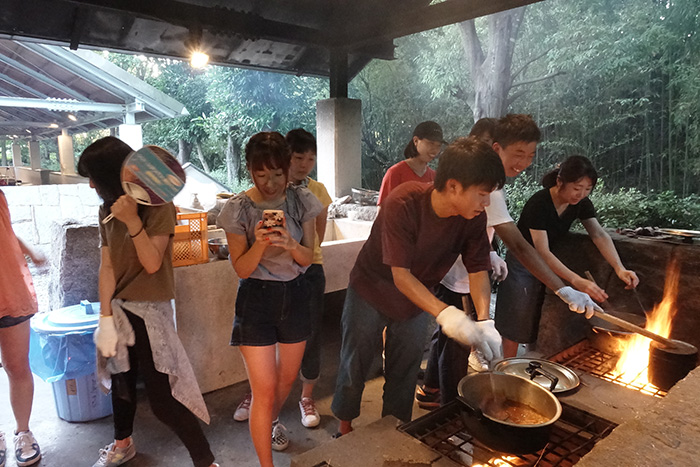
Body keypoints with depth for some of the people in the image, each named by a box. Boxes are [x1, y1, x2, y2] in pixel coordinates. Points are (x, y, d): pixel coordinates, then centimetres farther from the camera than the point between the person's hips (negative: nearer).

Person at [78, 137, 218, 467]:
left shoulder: (158, 208, -14)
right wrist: (105, 319, -6)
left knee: (162, 397, -6)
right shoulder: (107, 211, 4)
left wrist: (133, 221, -29)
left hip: (149, 311, -6)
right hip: (117, 307, 7)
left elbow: (152, 263, -20)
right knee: (121, 380, 23)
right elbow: (107, 267, -1)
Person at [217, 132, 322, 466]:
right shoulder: (237, 209, -13)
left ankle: (272, 419, 54)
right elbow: (241, 269, -10)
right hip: (256, 299, -3)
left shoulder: (301, 200, -6)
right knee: (264, 391, -3)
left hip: (295, 294, 4)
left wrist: (290, 244, -25)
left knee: (287, 377, 21)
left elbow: (308, 258, -3)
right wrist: (259, 244, -29)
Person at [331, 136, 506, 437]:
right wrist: (444, 313, -47)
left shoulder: (474, 218, -19)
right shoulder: (403, 204, -34)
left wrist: (484, 321, -31)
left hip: (417, 299, 4)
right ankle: (345, 429, 36)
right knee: (354, 364, 11)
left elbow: (478, 270, -15)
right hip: (371, 291, -4)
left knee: (404, 374, 15)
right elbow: (400, 274, -35)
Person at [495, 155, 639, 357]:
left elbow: (600, 236, -15)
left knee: (539, 323, 13)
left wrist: (619, 268, -31)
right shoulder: (539, 204, -31)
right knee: (515, 326, 2)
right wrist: (577, 281, -45)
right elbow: (542, 252, -36)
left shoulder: (581, 203, -9)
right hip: (522, 264, -6)